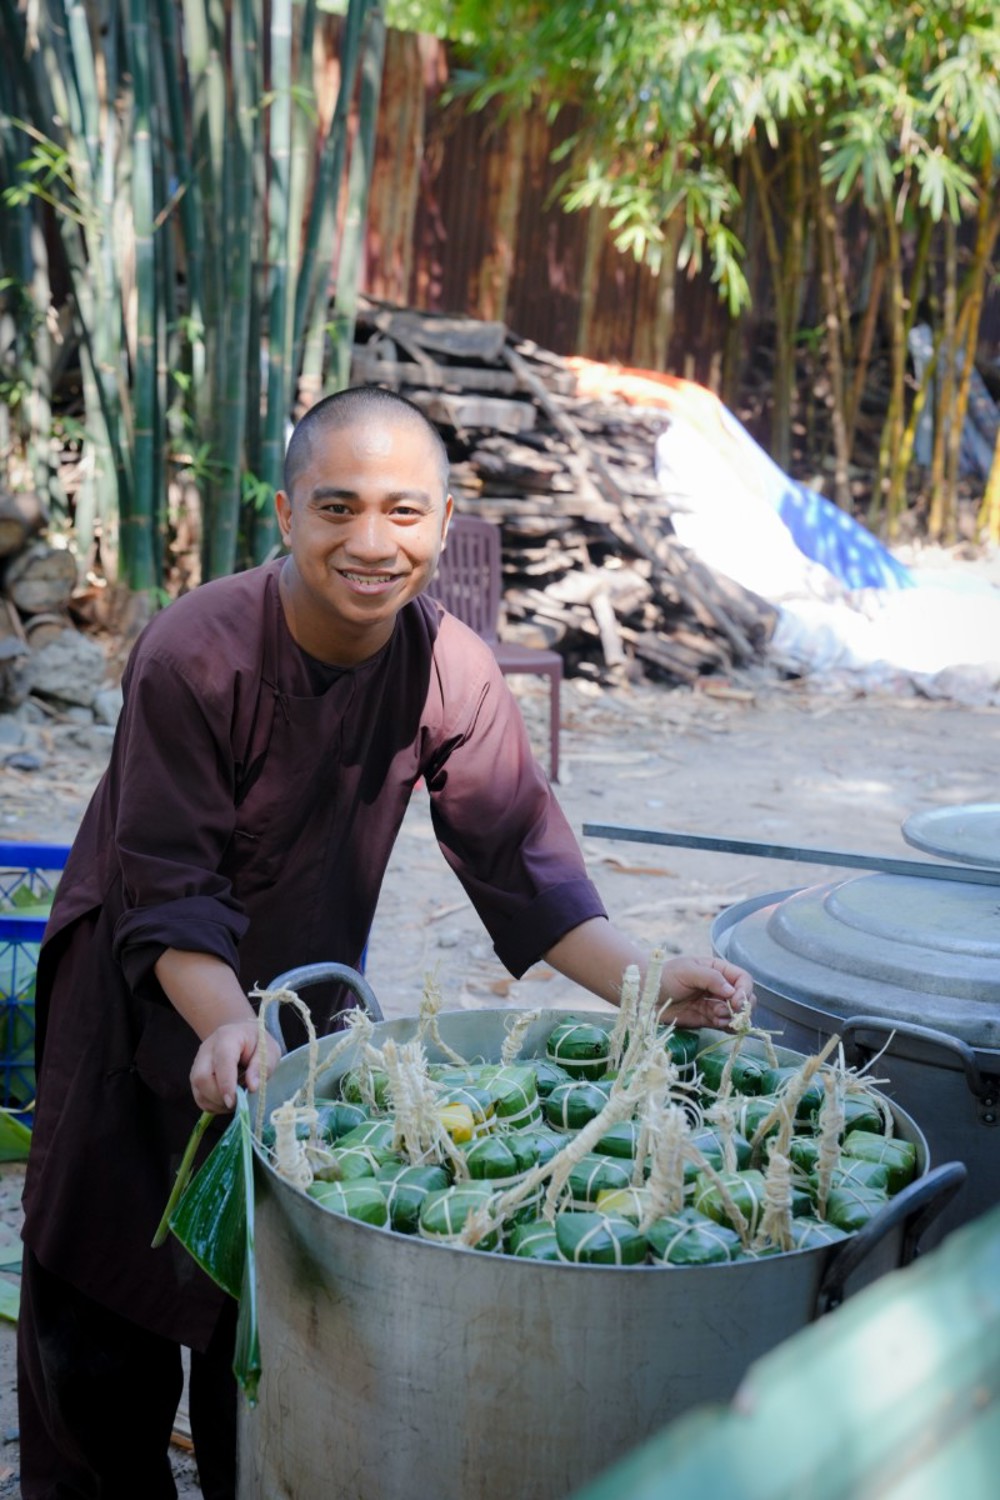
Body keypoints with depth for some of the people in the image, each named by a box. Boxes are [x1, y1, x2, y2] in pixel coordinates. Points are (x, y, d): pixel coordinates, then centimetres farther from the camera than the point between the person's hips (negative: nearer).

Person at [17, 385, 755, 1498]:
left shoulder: (452, 672, -15)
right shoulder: (192, 654, -27)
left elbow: (518, 857, -16)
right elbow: (169, 893, -26)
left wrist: (641, 982, -30)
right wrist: (228, 1023, -43)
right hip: (150, 992, -3)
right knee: (108, 1296, 9)